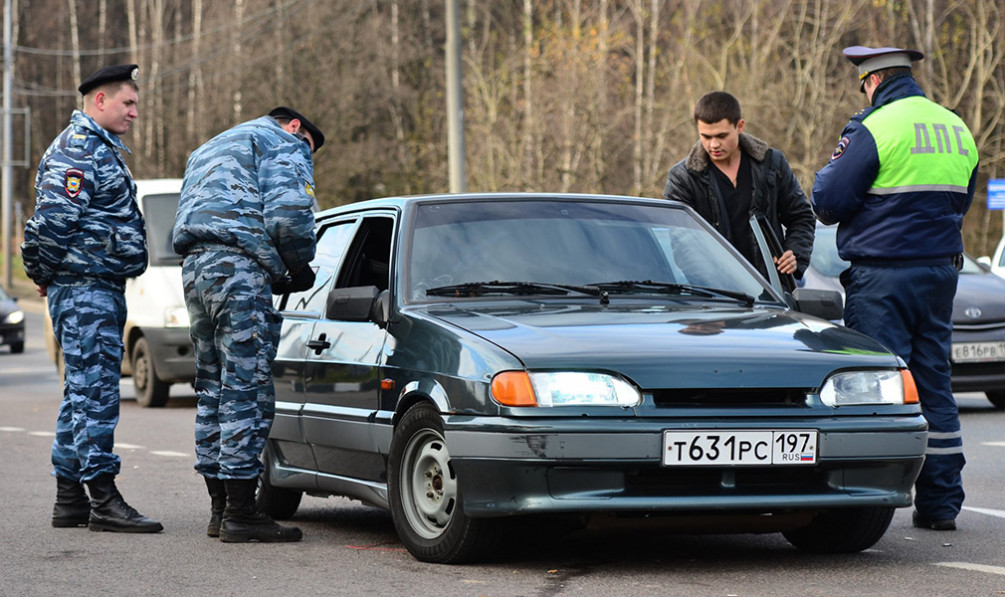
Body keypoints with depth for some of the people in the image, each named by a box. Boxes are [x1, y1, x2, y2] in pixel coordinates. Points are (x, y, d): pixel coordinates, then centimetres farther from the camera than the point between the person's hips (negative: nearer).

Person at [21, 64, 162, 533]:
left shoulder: (101, 149, 22)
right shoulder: (77, 149, -13)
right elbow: (53, 219, -22)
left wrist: (45, 274, 21)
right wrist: (45, 272, -11)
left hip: (101, 288, 11)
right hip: (84, 287, -11)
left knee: (85, 390, 12)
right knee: (94, 389, -12)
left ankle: (70, 499, 16)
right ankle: (103, 500, -14)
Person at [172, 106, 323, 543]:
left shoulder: (209, 150, 34)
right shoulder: (284, 142, 6)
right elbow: (288, 209, -13)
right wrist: (300, 265, 4)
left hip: (194, 268, 9)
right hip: (238, 266, -9)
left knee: (213, 391, 13)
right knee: (246, 389, -9)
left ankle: (220, 509, 16)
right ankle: (240, 514, -11)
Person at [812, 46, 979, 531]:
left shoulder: (876, 129, -12)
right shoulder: (957, 129, 12)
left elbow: (828, 203, -9)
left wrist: (836, 161, 9)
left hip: (882, 276, -7)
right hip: (941, 272, 7)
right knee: (934, 385, 11)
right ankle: (940, 502, 13)